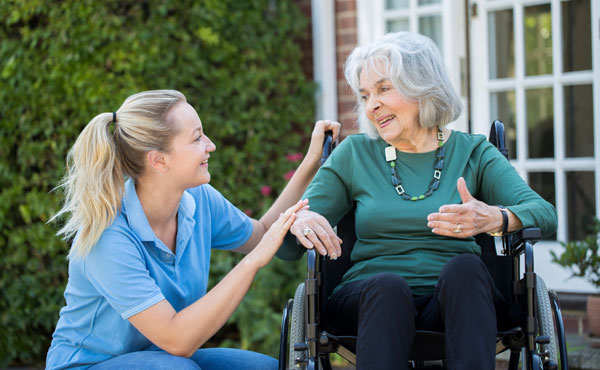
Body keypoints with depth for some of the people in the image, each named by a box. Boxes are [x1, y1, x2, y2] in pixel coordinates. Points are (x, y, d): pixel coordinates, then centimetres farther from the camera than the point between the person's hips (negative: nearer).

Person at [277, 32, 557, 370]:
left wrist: (496, 218, -26)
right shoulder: (354, 155, 15)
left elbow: (545, 214, -3)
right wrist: (298, 222, -14)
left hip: (454, 302, 0)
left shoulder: (473, 153, 13)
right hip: (372, 298, 0)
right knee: (388, 284, -34)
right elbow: (287, 250, 12)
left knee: (464, 267, -33)